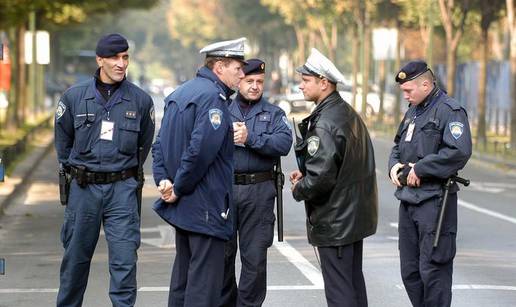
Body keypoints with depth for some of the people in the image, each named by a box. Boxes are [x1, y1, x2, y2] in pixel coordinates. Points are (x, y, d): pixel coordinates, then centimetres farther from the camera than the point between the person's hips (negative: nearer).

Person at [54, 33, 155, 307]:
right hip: (83, 189, 1)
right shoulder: (75, 96, -1)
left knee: (124, 261, -6)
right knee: (75, 258, 12)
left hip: (122, 189, -1)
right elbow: (63, 138, 14)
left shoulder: (140, 100, -1)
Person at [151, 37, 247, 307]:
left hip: (183, 205, 10)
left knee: (183, 270, 16)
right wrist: (178, 189, -14)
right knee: (206, 277, -6)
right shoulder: (212, 97, -16)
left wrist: (163, 179, 2)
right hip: (206, 204, -10)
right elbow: (200, 150, -25)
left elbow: (160, 144, 13)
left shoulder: (180, 93, 14)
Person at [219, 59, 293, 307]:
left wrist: (250, 138, -15)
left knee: (254, 256, -1)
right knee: (223, 253, 8)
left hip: (258, 191, -1)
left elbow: (284, 143, -8)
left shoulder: (273, 114, 10)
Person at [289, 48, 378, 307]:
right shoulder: (349, 114, 9)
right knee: (354, 281, 18)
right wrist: (305, 174, 8)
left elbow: (321, 177, -26)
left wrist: (298, 190, -6)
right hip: (356, 215, 10)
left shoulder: (324, 124, -21)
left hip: (334, 222, -10)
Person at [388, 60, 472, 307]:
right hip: (408, 200, 9)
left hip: (434, 202, -9)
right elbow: (398, 146, 27)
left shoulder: (449, 111, -11)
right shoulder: (412, 112, 17)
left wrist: (419, 169, -18)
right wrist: (394, 165, 4)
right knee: (410, 270, 13)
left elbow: (459, 152, -23)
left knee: (433, 271, -8)